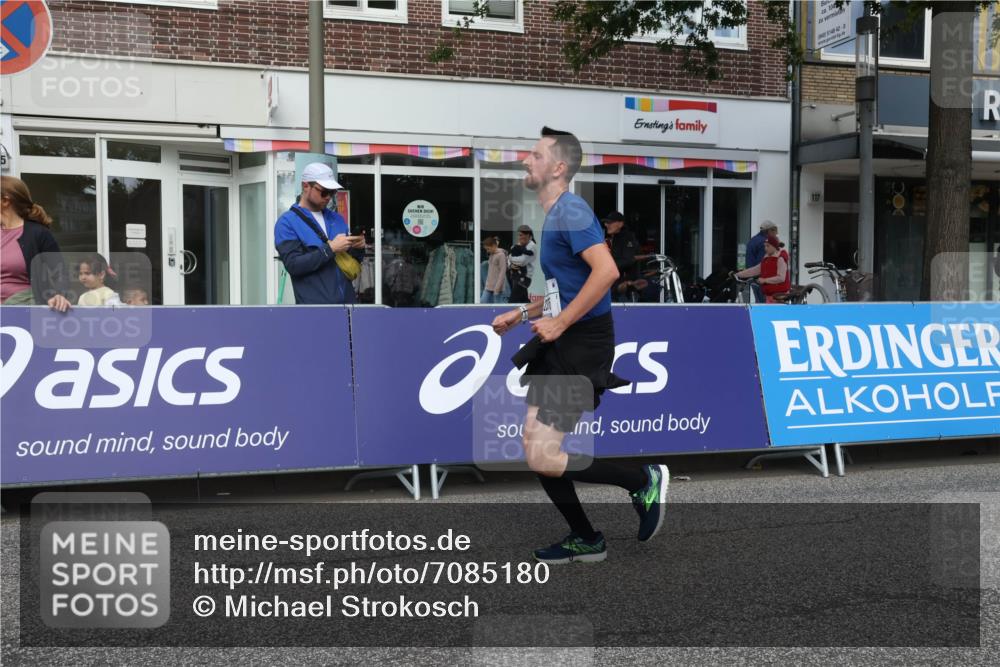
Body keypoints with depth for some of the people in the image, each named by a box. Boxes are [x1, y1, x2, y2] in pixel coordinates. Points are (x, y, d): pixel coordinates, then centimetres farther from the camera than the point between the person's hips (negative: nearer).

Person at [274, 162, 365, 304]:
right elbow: (293, 265, -15)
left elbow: (351, 261, 19)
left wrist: (358, 248, -4)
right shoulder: (287, 222, -3)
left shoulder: (337, 219, 15)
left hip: (346, 300, 6)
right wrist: (330, 249, -20)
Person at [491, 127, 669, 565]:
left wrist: (560, 323, -24)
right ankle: (585, 540, 22)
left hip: (582, 346, -10)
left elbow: (606, 270, -28)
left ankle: (644, 481, 5)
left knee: (543, 458, -12)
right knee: (537, 451, 10)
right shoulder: (554, 215, 17)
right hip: (560, 346, 10)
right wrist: (522, 315, 18)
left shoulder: (570, 210, -13)